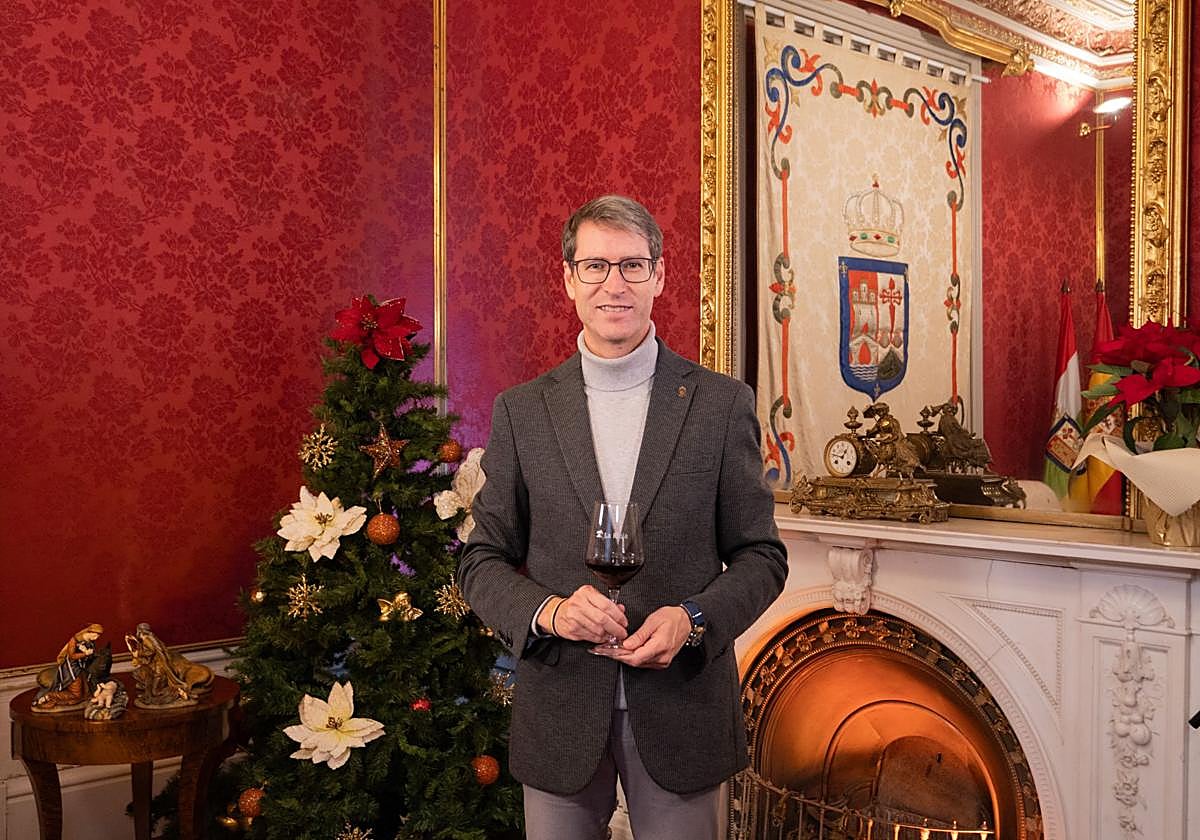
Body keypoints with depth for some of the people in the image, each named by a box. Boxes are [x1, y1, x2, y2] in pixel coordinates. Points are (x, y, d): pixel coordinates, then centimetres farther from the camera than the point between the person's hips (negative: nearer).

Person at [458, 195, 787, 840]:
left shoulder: (722, 404, -2)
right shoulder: (522, 411, 1)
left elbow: (761, 555, 2)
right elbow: (482, 561, 4)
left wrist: (693, 619, -15)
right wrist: (549, 612, -15)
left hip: (680, 709, 0)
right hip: (559, 714, 1)